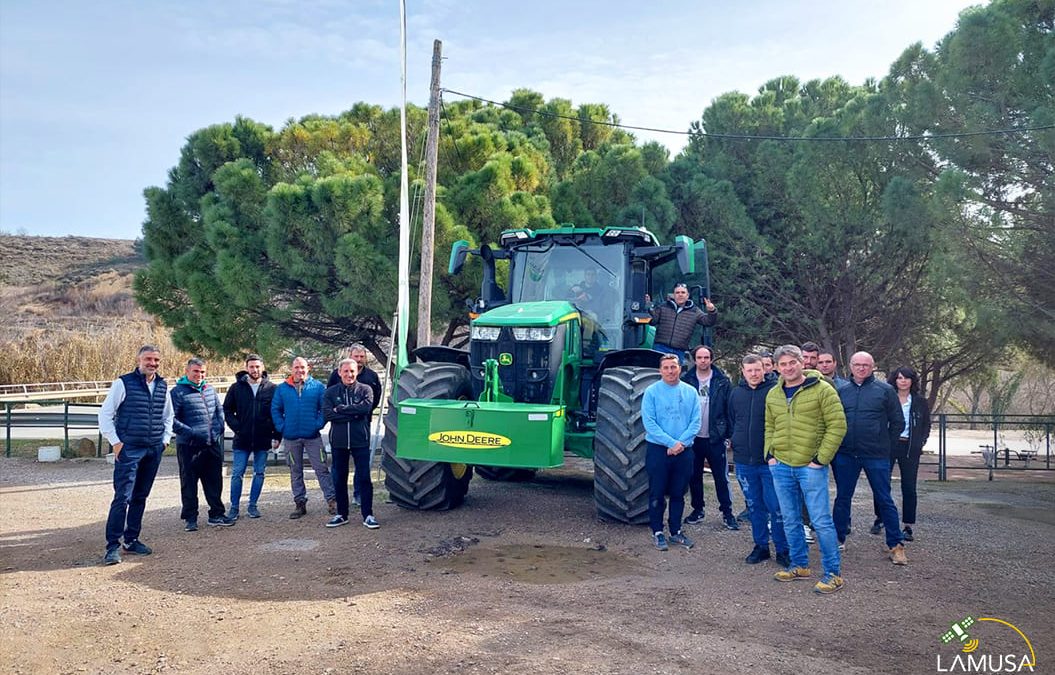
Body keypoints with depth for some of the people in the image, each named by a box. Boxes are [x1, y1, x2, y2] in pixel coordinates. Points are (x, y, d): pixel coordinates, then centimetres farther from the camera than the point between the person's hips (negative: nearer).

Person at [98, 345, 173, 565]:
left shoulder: (163, 386, 10)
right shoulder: (123, 383, -6)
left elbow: (168, 416, 23)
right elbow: (105, 414, -4)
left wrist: (165, 439, 12)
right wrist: (115, 442, -8)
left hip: (154, 450, 6)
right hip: (129, 449, -5)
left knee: (140, 497, 12)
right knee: (123, 497, -10)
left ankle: (131, 540, 22)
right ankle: (112, 546, -5)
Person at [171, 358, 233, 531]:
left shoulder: (210, 390, 12)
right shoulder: (178, 392, -7)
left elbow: (219, 410, 21)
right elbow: (171, 419, -11)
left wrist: (219, 428, 5)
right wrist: (189, 432, -18)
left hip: (213, 445, 6)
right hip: (189, 446, -5)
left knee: (215, 481, 12)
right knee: (189, 483, 5)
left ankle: (217, 514, 23)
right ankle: (190, 518, 16)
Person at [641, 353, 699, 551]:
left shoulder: (690, 392, 5)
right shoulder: (651, 392, -4)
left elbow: (695, 422, 1)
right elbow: (649, 423, -10)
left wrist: (681, 442, -13)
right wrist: (671, 443, -17)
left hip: (684, 451, 3)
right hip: (658, 450, -3)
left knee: (678, 493, 11)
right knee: (657, 494, 2)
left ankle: (676, 531, 23)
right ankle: (657, 532, 12)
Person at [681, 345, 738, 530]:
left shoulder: (722, 381, -2)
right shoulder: (687, 380, 0)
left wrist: (729, 433, -7)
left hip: (715, 438, -2)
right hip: (693, 437, 2)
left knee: (721, 477, 3)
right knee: (694, 476, 11)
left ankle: (727, 513, 13)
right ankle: (698, 510, 25)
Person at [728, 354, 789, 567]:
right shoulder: (736, 393, 8)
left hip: (769, 461, -4)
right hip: (744, 462, 5)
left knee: (776, 506, -2)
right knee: (754, 506, 13)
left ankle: (782, 550, 10)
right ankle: (760, 546, 25)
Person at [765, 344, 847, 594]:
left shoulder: (822, 390, -8)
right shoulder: (773, 395, 10)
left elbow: (837, 426, -10)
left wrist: (821, 459, -12)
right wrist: (770, 455, 8)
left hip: (811, 467, -5)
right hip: (781, 467, 6)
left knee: (821, 521, -4)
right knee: (790, 521, 13)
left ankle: (833, 573, 6)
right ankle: (800, 565, 26)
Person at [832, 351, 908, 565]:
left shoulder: (885, 390, -1)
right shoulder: (842, 391, 7)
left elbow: (897, 422, 3)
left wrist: (885, 446, 2)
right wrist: (838, 444, 9)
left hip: (876, 456, -3)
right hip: (846, 455, 3)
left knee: (885, 500, 4)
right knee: (842, 498, 10)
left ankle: (895, 544, 13)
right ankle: (837, 539, 21)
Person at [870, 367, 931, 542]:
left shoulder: (920, 402, 8)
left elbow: (927, 425, 16)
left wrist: (920, 442, 5)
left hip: (910, 448, 1)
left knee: (909, 487, 2)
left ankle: (908, 526, 8)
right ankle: (879, 518, 17)